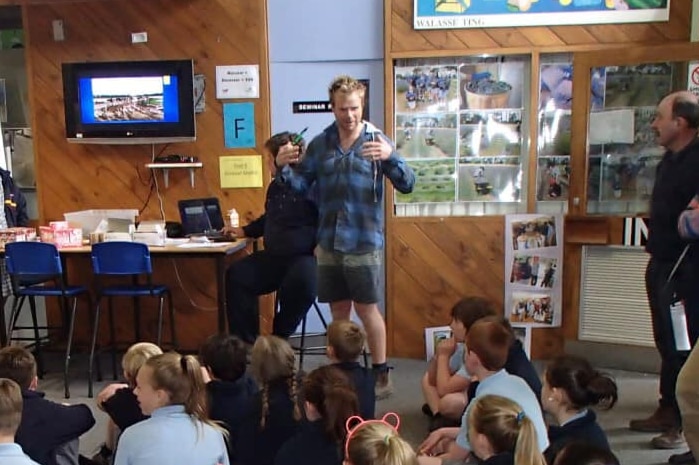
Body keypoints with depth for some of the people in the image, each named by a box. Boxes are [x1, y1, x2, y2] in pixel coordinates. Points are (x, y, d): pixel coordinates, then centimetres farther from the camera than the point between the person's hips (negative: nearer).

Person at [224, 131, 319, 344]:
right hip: (274, 256, 8)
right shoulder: (276, 186, 18)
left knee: (301, 283, -38)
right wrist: (244, 231, 30)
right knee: (236, 275, -11)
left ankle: (278, 339, -11)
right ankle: (245, 342, -6)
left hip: (304, 256, -8)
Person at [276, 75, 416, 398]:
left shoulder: (377, 140, -6)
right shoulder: (320, 143, 6)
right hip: (329, 243, 4)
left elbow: (407, 185, -14)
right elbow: (300, 184, 6)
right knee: (339, 311, 13)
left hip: (364, 243, -4)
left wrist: (391, 157, -33)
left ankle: (381, 376, 19)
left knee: (367, 310, 4)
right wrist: (283, 167, -14)